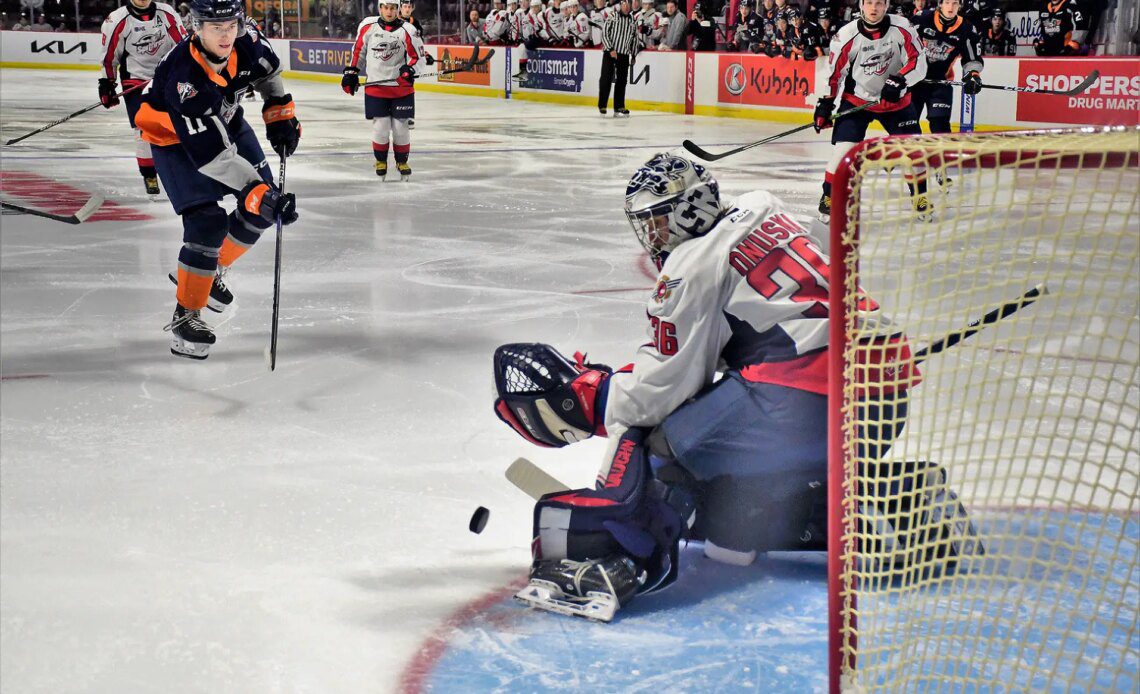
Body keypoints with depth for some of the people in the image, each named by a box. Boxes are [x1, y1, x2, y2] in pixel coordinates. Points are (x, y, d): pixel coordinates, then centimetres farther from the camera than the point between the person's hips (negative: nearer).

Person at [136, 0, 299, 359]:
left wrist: (281, 113, 0)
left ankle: (212, 271, 26)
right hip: (176, 138, -7)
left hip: (227, 123, 7)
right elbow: (213, 154, -39)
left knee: (262, 210, 4)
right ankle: (186, 315, -5)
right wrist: (257, 191, -42)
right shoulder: (183, 78, -39)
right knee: (208, 222, -18)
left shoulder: (245, 41, -23)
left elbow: (267, 70, 4)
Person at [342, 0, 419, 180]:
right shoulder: (368, 26, -2)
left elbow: (416, 56, -1)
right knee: (380, 127, -1)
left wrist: (409, 69, -19)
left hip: (401, 88, -1)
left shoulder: (407, 30, -8)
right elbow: (358, 50, 11)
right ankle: (381, 161, 21)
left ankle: (402, 162, 24)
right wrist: (351, 73, 10)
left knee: (400, 127, 4)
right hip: (375, 86, 1)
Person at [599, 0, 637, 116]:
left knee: (621, 81, 4)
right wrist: (611, 49, -15)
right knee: (606, 79, -3)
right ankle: (602, 106, 4)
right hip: (609, 53, -4)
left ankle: (619, 107, 9)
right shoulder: (612, 18, -5)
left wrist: (634, 55, 14)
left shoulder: (633, 22, 10)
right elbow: (604, 34, -8)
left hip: (624, 55, 4)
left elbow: (635, 38, 18)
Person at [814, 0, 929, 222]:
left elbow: (918, 61, -12)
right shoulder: (847, 35, -15)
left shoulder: (902, 28, -13)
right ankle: (829, 197, 1)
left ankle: (920, 197, 17)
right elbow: (834, 71, -5)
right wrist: (825, 103, -5)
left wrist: (899, 81, -28)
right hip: (856, 99, -1)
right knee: (845, 148, -13)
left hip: (896, 100, 2)